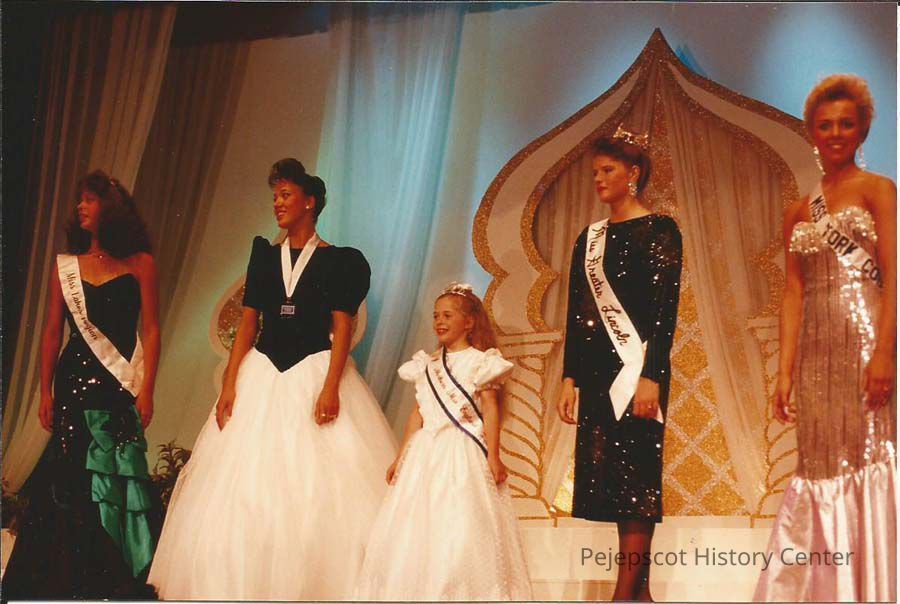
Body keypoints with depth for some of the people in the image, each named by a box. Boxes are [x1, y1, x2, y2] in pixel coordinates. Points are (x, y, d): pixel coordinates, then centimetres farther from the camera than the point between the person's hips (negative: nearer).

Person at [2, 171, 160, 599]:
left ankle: (117, 583, 6)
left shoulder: (139, 264, 3)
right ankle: (68, 583, 10)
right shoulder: (66, 265, 10)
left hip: (121, 385, -2)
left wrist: (146, 390, -8)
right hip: (75, 382, 2)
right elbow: (52, 332, 10)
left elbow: (151, 330, 0)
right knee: (70, 481, 2)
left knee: (117, 480, -2)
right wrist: (46, 392, 5)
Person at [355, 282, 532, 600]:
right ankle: (420, 592, 8)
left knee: (462, 526, -12)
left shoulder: (479, 362, -1)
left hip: (463, 454, -6)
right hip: (427, 453, 6)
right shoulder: (427, 365, 15)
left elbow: (490, 410, -6)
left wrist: (493, 456, -14)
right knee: (415, 526, 2)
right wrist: (401, 458, 14)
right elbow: (418, 414, 17)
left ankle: (466, 592, -5)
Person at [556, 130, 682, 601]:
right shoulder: (589, 239, 16)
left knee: (634, 471, -9)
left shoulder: (658, 230, -3)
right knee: (607, 473, 4)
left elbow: (665, 308, -10)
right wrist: (569, 379, 10)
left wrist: (651, 376, -18)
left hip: (636, 364, -7)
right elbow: (576, 313, 15)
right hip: (596, 367, 7)